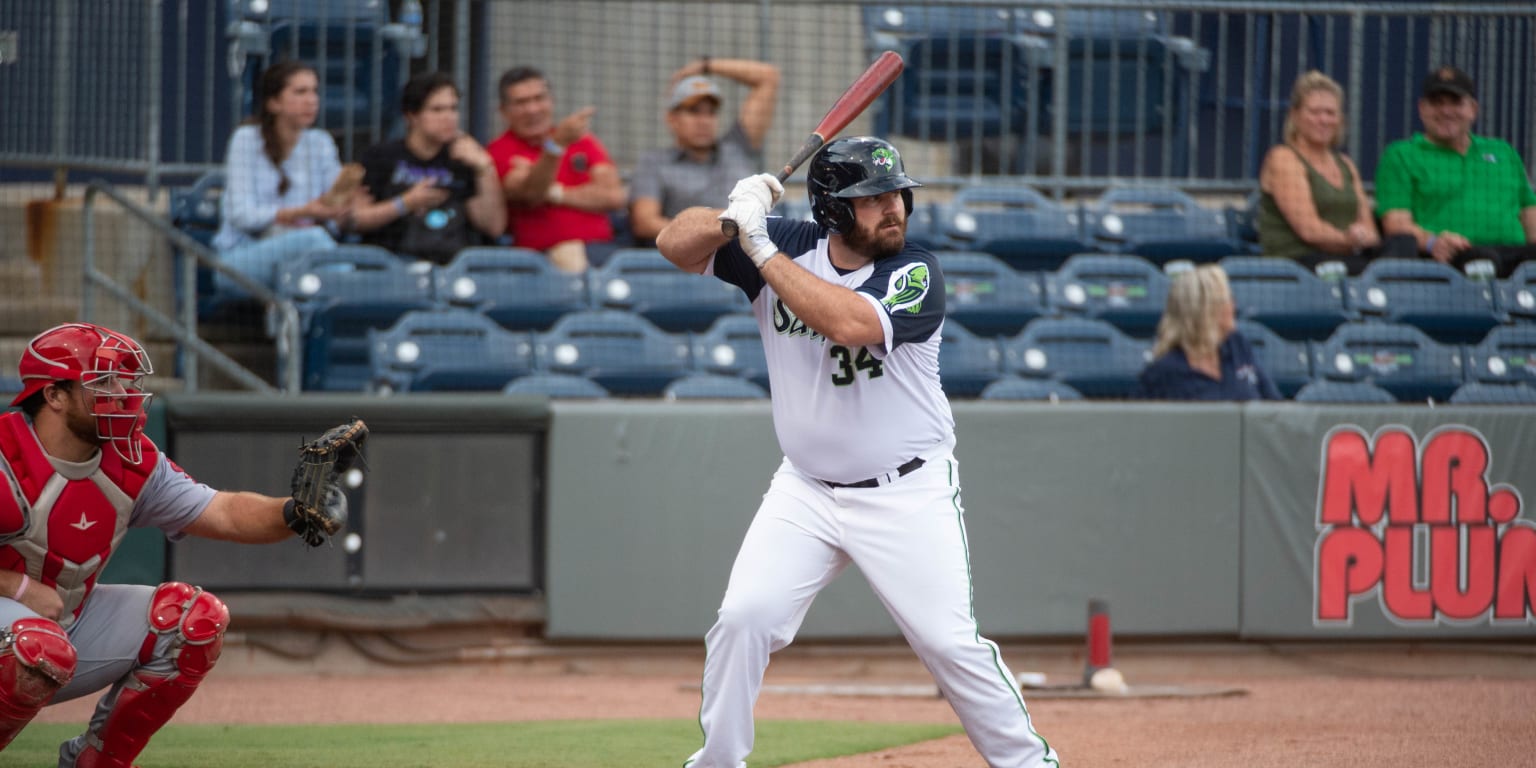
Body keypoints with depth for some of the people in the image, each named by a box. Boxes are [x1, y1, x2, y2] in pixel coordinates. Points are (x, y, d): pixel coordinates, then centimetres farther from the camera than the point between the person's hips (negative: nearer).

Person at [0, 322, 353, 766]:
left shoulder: (134, 465, -1)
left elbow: (223, 514, -5)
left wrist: (294, 513, -25)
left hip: (69, 621, 8)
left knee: (196, 619, -4)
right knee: (44, 649, -40)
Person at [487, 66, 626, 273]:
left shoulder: (582, 140, 20)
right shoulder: (500, 151, 7)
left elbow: (614, 197, 7)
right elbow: (531, 194, -13)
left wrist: (556, 193, 0)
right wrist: (557, 145, -26)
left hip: (600, 247, 4)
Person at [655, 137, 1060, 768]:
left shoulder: (914, 274, -16)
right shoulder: (790, 246, -4)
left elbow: (849, 321, -34)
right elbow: (675, 244, -5)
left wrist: (761, 248, -30)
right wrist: (733, 215, -26)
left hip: (909, 495, -3)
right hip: (807, 491, 3)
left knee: (950, 642, -6)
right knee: (742, 619, -8)